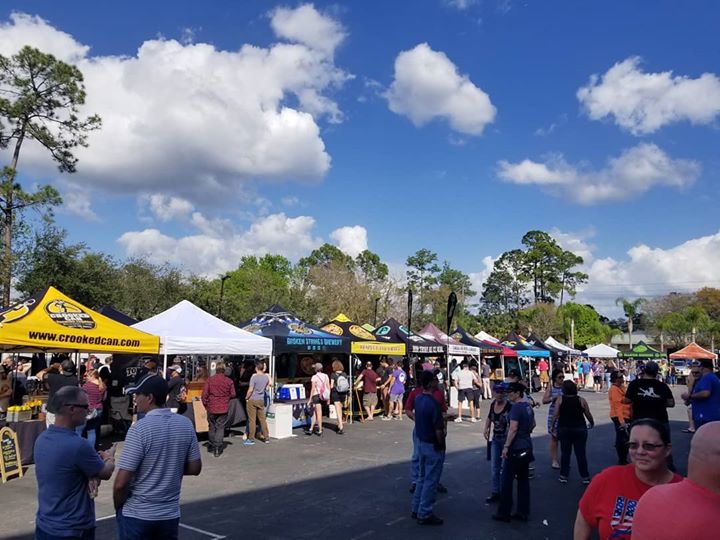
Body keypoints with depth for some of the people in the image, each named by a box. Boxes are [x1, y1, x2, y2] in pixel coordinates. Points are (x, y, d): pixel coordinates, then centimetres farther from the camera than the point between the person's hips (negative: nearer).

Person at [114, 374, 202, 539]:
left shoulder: (139, 428, -19)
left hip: (137, 515, -4)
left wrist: (118, 507, 0)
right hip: (170, 514, 4)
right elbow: (195, 468, 3)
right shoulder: (185, 424, -4)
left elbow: (121, 483, -17)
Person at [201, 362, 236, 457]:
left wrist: (205, 404, 8)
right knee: (220, 427, 4)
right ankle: (217, 448, -3)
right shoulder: (229, 381, -5)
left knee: (212, 427, 16)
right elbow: (233, 395, 1)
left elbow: (204, 394, -6)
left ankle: (211, 446, 28)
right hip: (223, 409, -1)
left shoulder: (209, 380, -7)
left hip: (211, 408, 1)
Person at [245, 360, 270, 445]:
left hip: (252, 400, -5)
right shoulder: (266, 377, 1)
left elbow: (250, 390, -16)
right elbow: (267, 387, 16)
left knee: (252, 420, 0)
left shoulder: (254, 376, -15)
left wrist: (246, 397, -3)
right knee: (262, 419, 12)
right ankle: (266, 438, 15)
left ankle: (251, 439, 4)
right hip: (261, 400, 5)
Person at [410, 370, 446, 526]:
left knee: (422, 477, 19)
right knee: (430, 480, 3)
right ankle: (424, 514, 11)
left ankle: (416, 509, 27)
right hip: (433, 446, -8)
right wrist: (442, 445, -9)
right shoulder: (433, 403, -25)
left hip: (421, 442, 8)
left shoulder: (418, 399, 0)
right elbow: (438, 430, -22)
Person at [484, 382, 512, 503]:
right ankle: (495, 493, 23)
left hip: (506, 439, -6)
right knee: (494, 468, 11)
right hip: (495, 439, 6)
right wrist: (486, 429, 4)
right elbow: (489, 418, 19)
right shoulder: (493, 404, 2)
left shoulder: (510, 407, -20)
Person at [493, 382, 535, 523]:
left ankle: (504, 513, 7)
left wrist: (506, 446, -21)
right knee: (523, 479, 13)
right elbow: (533, 424, 22)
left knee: (506, 480, 1)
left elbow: (513, 428, -23)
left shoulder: (516, 407, -18)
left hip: (515, 448, -9)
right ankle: (523, 512, 19)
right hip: (527, 447, 9)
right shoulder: (528, 406, 9)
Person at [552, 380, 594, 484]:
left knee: (565, 453, 9)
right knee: (581, 453, 7)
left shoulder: (560, 399, -5)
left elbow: (555, 415, -9)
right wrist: (592, 423, 22)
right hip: (580, 429, 0)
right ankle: (585, 476, 12)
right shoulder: (581, 400, -3)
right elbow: (588, 415, 4)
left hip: (564, 429, 0)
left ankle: (563, 476, 12)